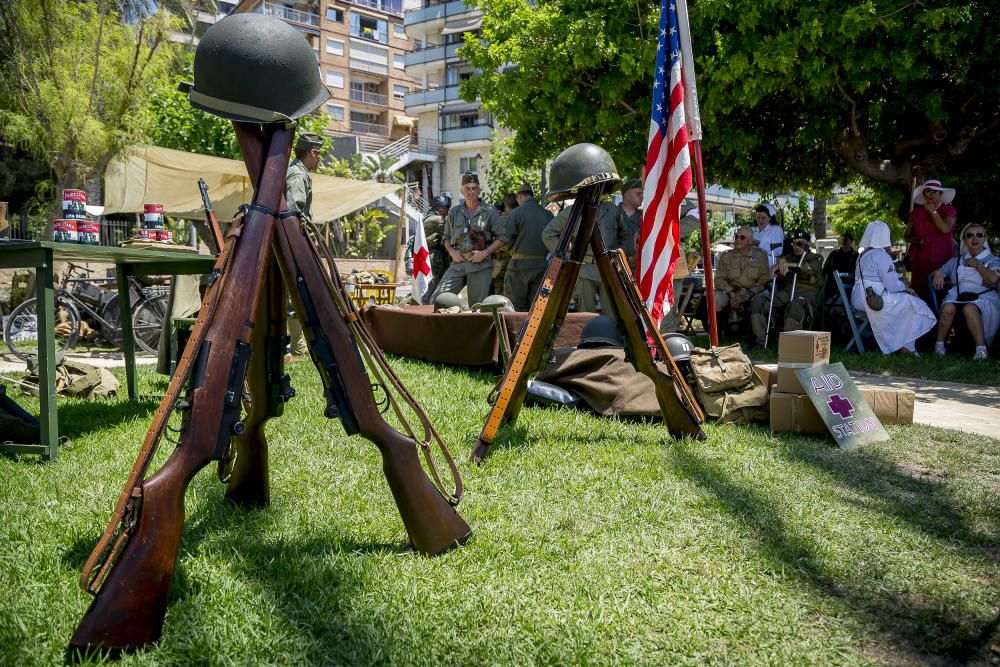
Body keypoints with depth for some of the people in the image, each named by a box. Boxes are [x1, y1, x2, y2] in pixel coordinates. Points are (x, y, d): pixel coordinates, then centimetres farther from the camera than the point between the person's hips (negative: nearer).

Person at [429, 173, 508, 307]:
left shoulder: (489, 212, 3)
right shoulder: (454, 211, 13)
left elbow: (502, 237, 3)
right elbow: (447, 237, 21)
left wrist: (485, 253, -9)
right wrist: (451, 251, 1)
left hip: (481, 265, -3)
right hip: (458, 263, 3)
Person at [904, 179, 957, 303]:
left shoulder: (949, 210, 7)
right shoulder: (916, 212, 15)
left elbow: (945, 229, -11)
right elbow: (906, 235, 19)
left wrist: (933, 211, -4)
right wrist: (914, 239, -3)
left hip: (941, 259, -2)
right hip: (919, 259, 3)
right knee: (919, 294, -7)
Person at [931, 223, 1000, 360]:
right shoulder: (956, 261, 27)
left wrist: (977, 265, 4)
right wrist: (937, 272, 4)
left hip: (982, 296, -3)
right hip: (958, 295, 3)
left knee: (970, 308, -40)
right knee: (948, 308, -35)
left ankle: (981, 348, -43)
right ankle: (939, 344, -25)